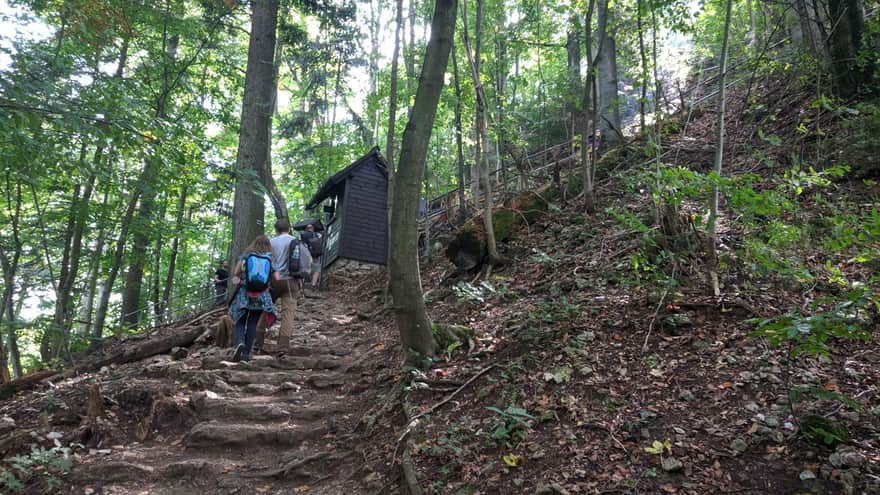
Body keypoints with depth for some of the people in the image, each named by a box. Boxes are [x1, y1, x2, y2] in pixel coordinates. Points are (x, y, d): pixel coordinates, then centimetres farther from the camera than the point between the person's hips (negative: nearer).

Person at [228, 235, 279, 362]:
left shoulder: (245, 255, 4)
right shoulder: (270, 258, 4)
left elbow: (235, 273, 1)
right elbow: (276, 278, -1)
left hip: (243, 293, 0)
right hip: (261, 296, 0)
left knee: (240, 321, 11)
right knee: (252, 324, 8)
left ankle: (240, 342, -15)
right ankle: (246, 353, 5)